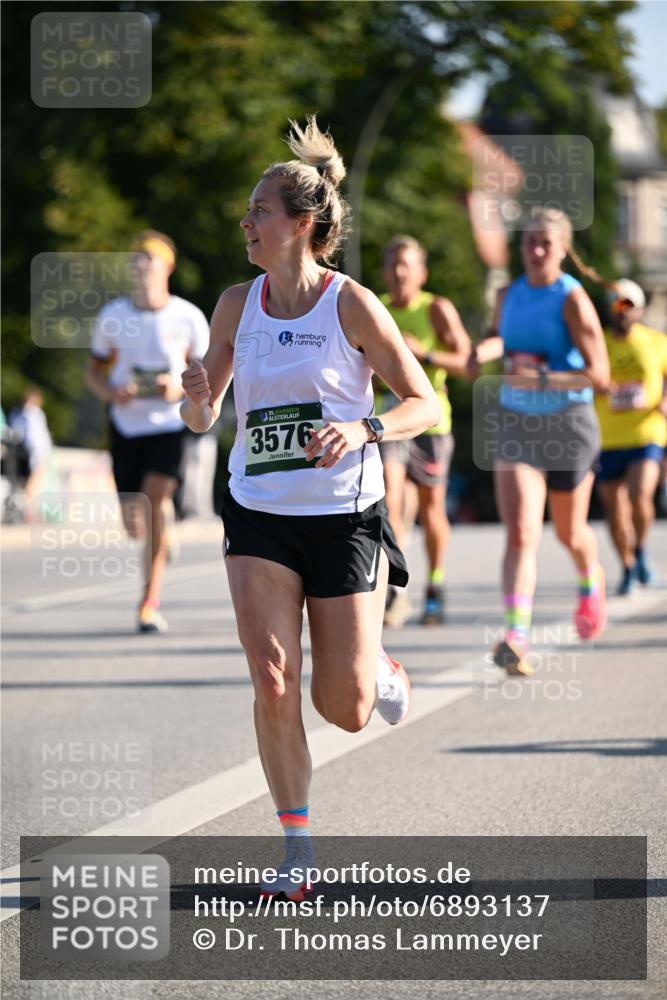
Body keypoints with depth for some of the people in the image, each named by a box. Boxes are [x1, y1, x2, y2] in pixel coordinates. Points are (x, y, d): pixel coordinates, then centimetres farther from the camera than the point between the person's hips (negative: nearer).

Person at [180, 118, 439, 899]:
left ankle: (380, 670, 38)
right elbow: (202, 418, 8)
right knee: (273, 681, -12)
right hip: (258, 516, 3)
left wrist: (365, 429, -24)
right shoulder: (237, 304, 3)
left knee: (344, 711, 1)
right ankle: (296, 849, 0)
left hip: (344, 517, -3)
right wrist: (197, 399, -15)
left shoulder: (350, 304, -9)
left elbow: (424, 403, -6)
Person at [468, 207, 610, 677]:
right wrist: (485, 350, -1)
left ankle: (592, 584, 51)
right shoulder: (509, 294, 2)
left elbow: (600, 374, -18)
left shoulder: (572, 299, -14)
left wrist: (544, 379, -29)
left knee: (570, 532, 16)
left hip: (568, 424, -3)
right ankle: (517, 637, -23)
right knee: (520, 532, -14)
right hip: (516, 424, 3)